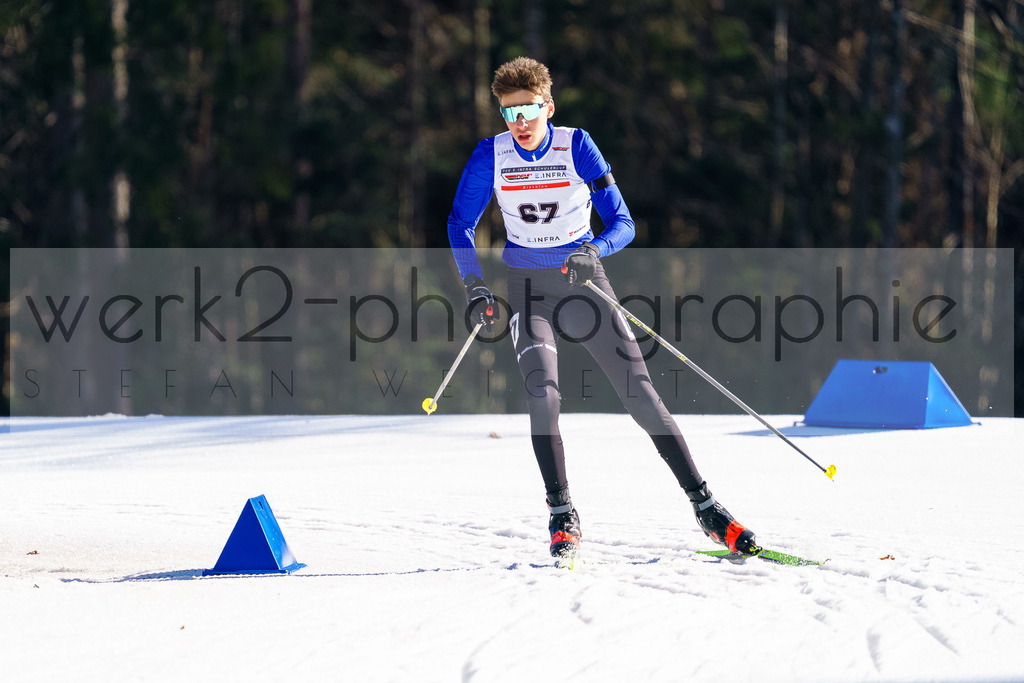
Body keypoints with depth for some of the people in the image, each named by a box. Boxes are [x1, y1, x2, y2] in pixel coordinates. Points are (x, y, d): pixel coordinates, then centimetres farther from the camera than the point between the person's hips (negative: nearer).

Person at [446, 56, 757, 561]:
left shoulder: (576, 147, -11)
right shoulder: (491, 155, -7)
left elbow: (622, 224, -12)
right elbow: (462, 223, 6)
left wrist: (595, 249, -33)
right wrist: (474, 286, -7)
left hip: (583, 279, 0)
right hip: (528, 287, 0)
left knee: (641, 395, -5)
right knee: (543, 394, -24)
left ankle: (705, 508, 2)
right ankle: (562, 515, -15)